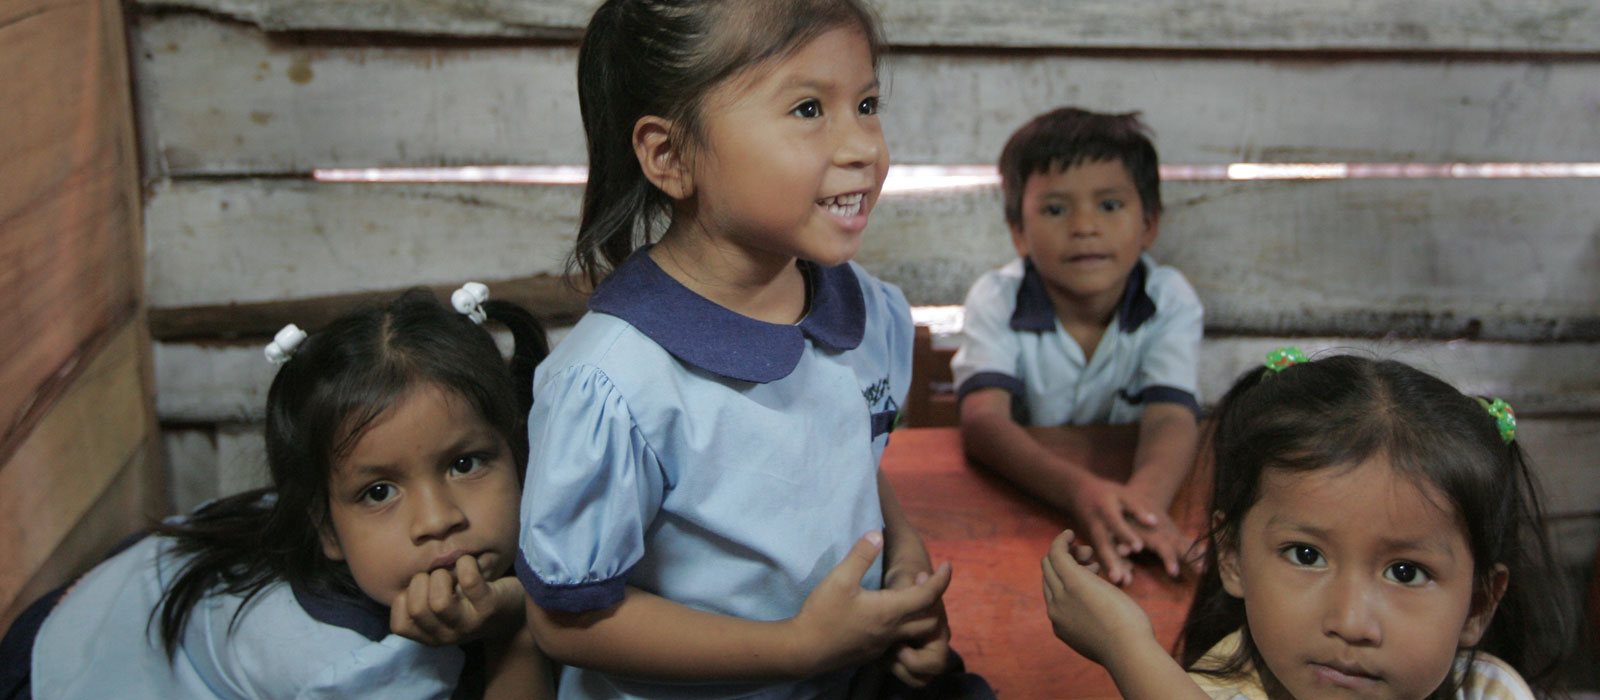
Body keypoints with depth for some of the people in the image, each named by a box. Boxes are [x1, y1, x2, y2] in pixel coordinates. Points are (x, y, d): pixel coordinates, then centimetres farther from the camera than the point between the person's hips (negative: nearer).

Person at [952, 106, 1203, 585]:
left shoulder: (1170, 300, -6)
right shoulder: (996, 300, -9)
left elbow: (1171, 417, -21)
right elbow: (982, 420, -24)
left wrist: (1145, 496, -45)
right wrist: (1080, 490, -43)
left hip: (1126, 480, 0)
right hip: (1015, 499, 0)